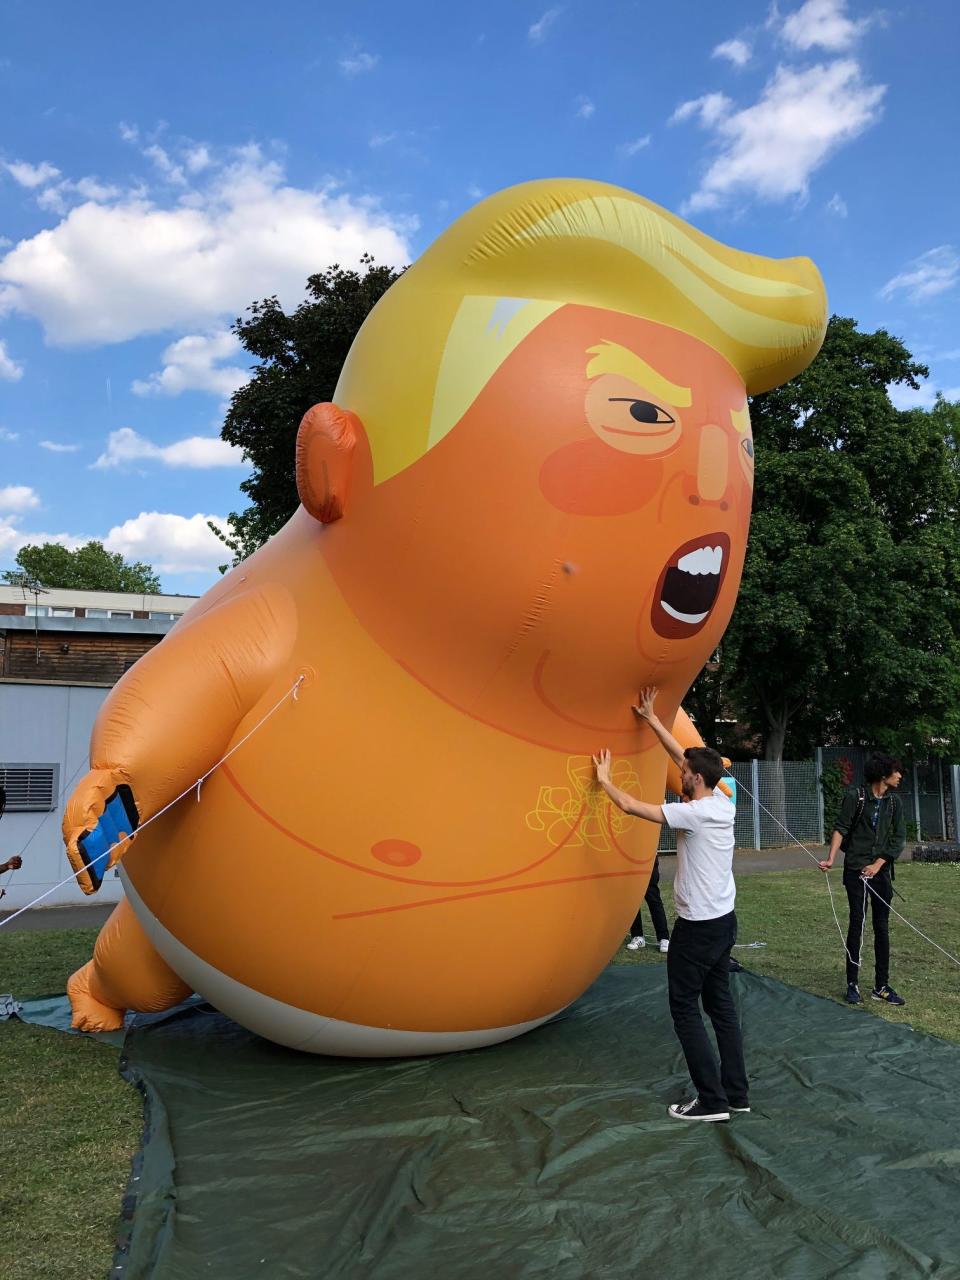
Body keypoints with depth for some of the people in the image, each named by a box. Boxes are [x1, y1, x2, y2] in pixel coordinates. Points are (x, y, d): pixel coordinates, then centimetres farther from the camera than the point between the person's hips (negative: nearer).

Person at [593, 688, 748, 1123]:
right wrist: (652, 720, 15)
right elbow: (684, 756, 11)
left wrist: (604, 779, 1)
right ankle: (736, 1093, 19)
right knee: (720, 1003, 14)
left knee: (685, 1007, 1)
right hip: (724, 920, 8)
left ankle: (712, 1099, 3)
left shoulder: (695, 813, -20)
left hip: (697, 926, -8)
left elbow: (631, 806, -15)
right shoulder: (724, 805, 2)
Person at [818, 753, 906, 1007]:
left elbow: (898, 838, 4)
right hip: (855, 870, -4)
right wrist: (831, 858, -20)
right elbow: (841, 828, -8)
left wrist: (877, 865, -6)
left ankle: (881, 986, 13)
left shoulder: (894, 802, 6)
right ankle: (852, 984, 6)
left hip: (881, 871, 4)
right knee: (857, 924, -3)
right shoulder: (855, 796, -7)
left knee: (882, 928, 6)